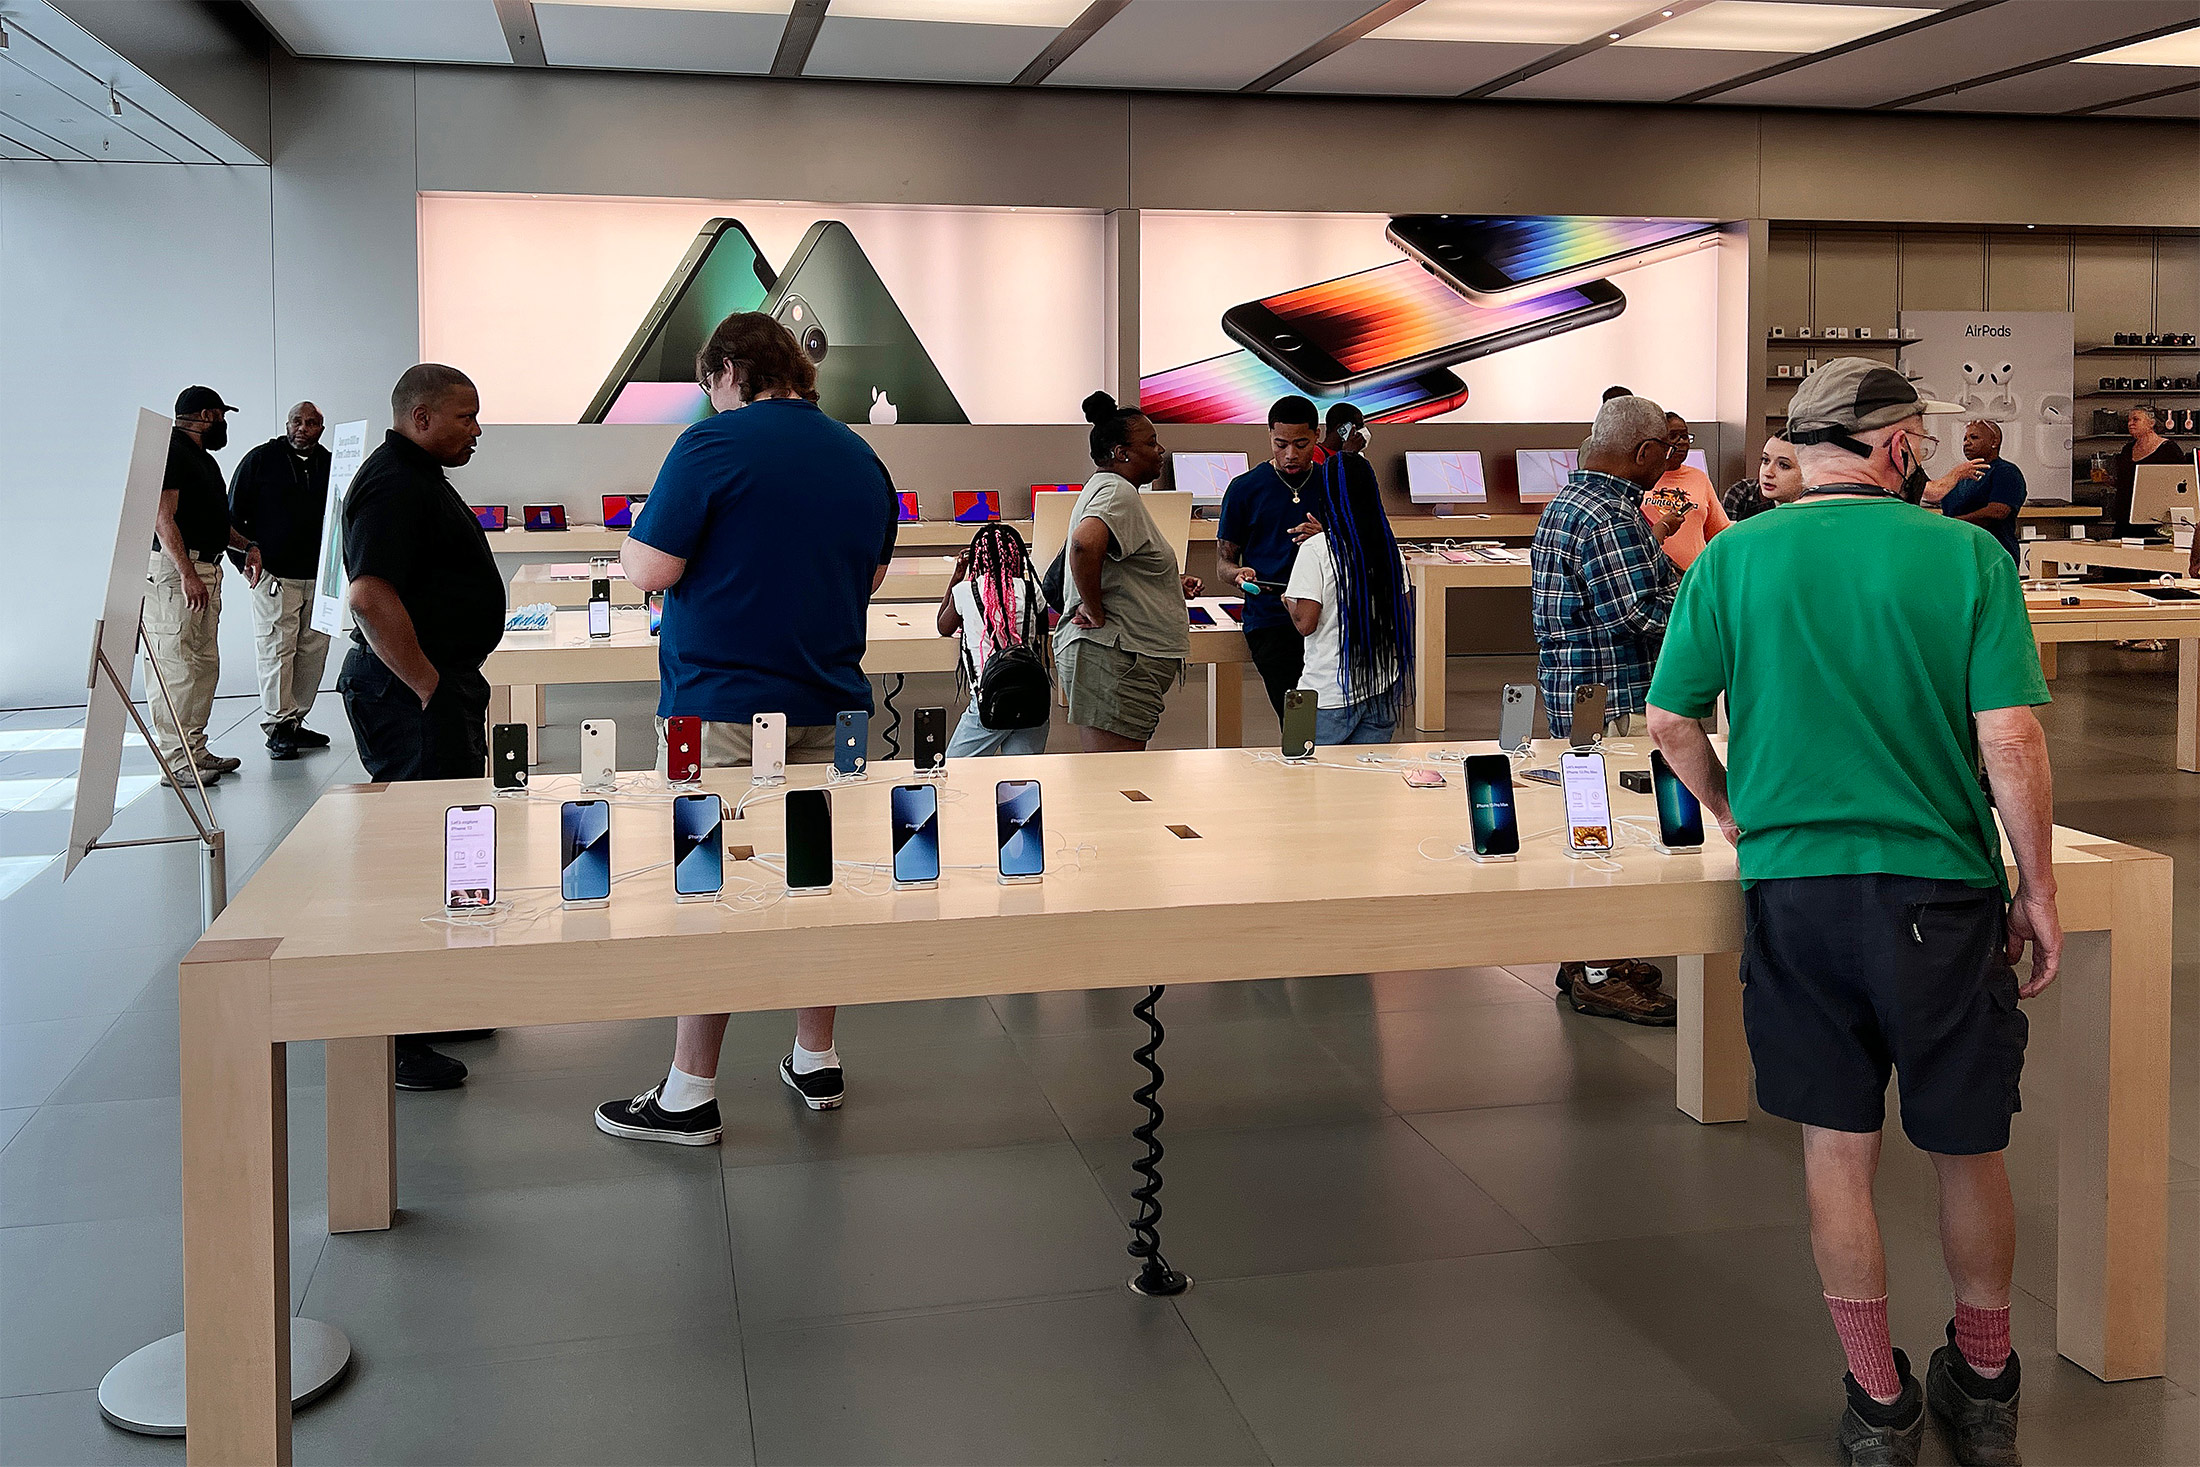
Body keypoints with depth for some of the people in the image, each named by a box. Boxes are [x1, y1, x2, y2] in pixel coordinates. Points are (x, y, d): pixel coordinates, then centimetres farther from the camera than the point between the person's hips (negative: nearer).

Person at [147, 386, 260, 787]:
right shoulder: (172, 452, -9)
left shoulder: (204, 459, 23)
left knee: (205, 664, 12)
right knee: (177, 665, -10)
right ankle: (174, 759, -10)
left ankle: (195, 750, 18)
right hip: (175, 570, -10)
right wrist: (188, 573, -25)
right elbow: (164, 518, -17)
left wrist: (247, 545, 11)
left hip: (206, 570, 11)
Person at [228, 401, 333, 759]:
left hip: (319, 577, 4)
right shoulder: (260, 460, 1)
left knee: (314, 651, 6)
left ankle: (295, 721, 15)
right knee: (276, 649, -6)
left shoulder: (330, 465, 10)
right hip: (274, 575, -4)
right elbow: (233, 515, 3)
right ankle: (278, 726, -1)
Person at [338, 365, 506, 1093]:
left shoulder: (419, 479, 19)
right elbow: (369, 597, -28)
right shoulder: (393, 486, -17)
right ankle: (393, 1040, -3)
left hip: (436, 683, 11)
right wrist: (429, 686, -22)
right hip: (411, 694, -11)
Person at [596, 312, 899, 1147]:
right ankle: (816, 1062, 24)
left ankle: (690, 1095, 6)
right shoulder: (861, 459, 9)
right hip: (829, 702, 6)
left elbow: (651, 571, -13)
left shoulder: (713, 444, -10)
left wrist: (629, 546, 8)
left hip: (723, 708, -6)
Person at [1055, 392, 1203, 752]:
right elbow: (1085, 543, -34)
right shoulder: (1117, 492, -12)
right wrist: (1095, 613, -23)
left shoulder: (1104, 488, 22)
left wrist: (1173, 582, 19)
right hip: (1111, 655, -11)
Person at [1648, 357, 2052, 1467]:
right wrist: (2037, 890, 0)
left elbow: (1669, 721, 1)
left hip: (1791, 887, 1)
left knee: (1837, 1151, 11)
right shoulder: (1967, 556, -6)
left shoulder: (1734, 559, -1)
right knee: (1968, 1149, 16)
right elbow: (2011, 738, -10)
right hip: (1943, 891, -1)